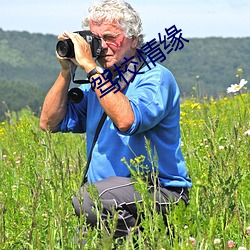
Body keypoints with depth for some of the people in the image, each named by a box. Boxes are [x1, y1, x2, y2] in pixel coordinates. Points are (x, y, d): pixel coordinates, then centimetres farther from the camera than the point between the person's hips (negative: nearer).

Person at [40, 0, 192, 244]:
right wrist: (66, 71, 2)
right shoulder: (97, 82, 14)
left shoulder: (156, 78, -8)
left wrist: (90, 67, -23)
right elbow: (50, 123, 11)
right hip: (108, 190, 7)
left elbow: (126, 121, -28)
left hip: (160, 192, -6)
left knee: (87, 199, -32)